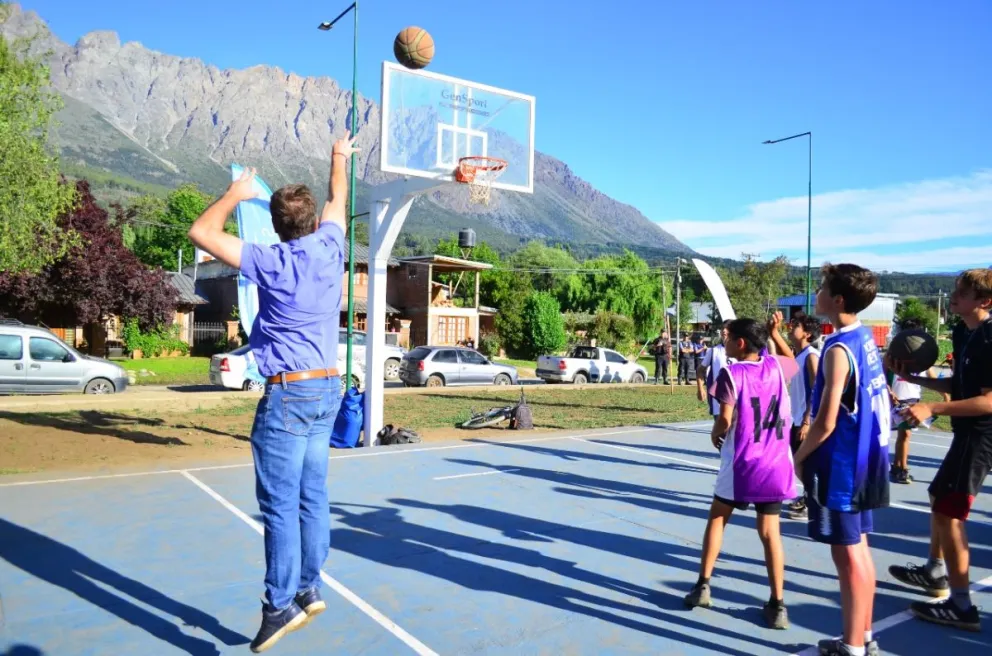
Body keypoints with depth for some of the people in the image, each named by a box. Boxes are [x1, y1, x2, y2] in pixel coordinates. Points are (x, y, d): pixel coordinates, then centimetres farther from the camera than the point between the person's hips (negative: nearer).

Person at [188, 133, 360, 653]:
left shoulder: (272, 262, -11)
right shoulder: (329, 248, 3)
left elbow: (202, 232, -7)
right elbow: (337, 200, 22)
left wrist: (235, 194, 7)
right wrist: (339, 158, 39)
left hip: (288, 391, -6)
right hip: (328, 388, 7)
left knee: (280, 503, -3)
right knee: (312, 496, 11)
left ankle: (280, 605, 1)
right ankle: (309, 589, 19)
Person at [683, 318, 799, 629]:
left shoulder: (731, 373, -11)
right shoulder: (776, 366, 2)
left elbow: (726, 420, -16)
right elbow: (794, 361, 27)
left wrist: (716, 435, 4)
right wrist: (772, 334, 29)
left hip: (741, 463, -3)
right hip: (775, 463, 4)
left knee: (717, 519, 15)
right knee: (770, 530, 8)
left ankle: (703, 586, 18)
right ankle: (777, 605, 7)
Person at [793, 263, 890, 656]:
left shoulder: (839, 349, -21)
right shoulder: (865, 338, 7)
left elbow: (827, 421, -22)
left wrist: (801, 456, -7)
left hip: (841, 464, -9)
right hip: (864, 458, 9)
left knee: (847, 554, 0)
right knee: (859, 549, 17)